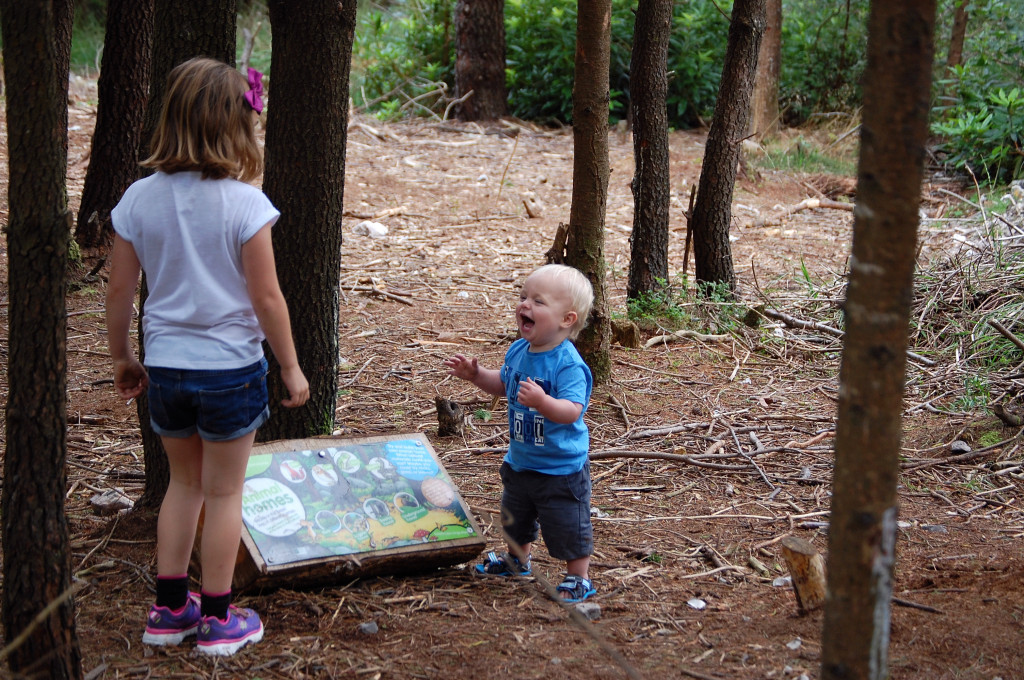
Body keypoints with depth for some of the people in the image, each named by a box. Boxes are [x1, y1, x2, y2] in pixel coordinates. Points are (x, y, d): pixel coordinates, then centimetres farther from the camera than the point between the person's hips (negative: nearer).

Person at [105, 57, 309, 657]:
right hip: (231, 368, -4)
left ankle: (170, 609, 26)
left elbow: (120, 292, 1)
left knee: (184, 481, 21)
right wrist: (291, 368, -2)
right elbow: (267, 300, -14)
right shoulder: (244, 204, -16)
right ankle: (219, 619, 19)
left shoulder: (140, 199, -5)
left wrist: (122, 358, 15)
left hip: (166, 367, 4)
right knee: (223, 492, 10)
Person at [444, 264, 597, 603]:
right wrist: (476, 374, 1)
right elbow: (503, 384, 16)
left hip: (560, 468, -8)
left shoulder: (568, 364, -27)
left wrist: (543, 401, -51)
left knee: (567, 525, 3)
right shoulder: (518, 352, -3)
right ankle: (518, 559, 52)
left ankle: (579, 578, 22)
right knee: (515, 518, 28)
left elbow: (572, 410, -36)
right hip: (520, 461, 9)